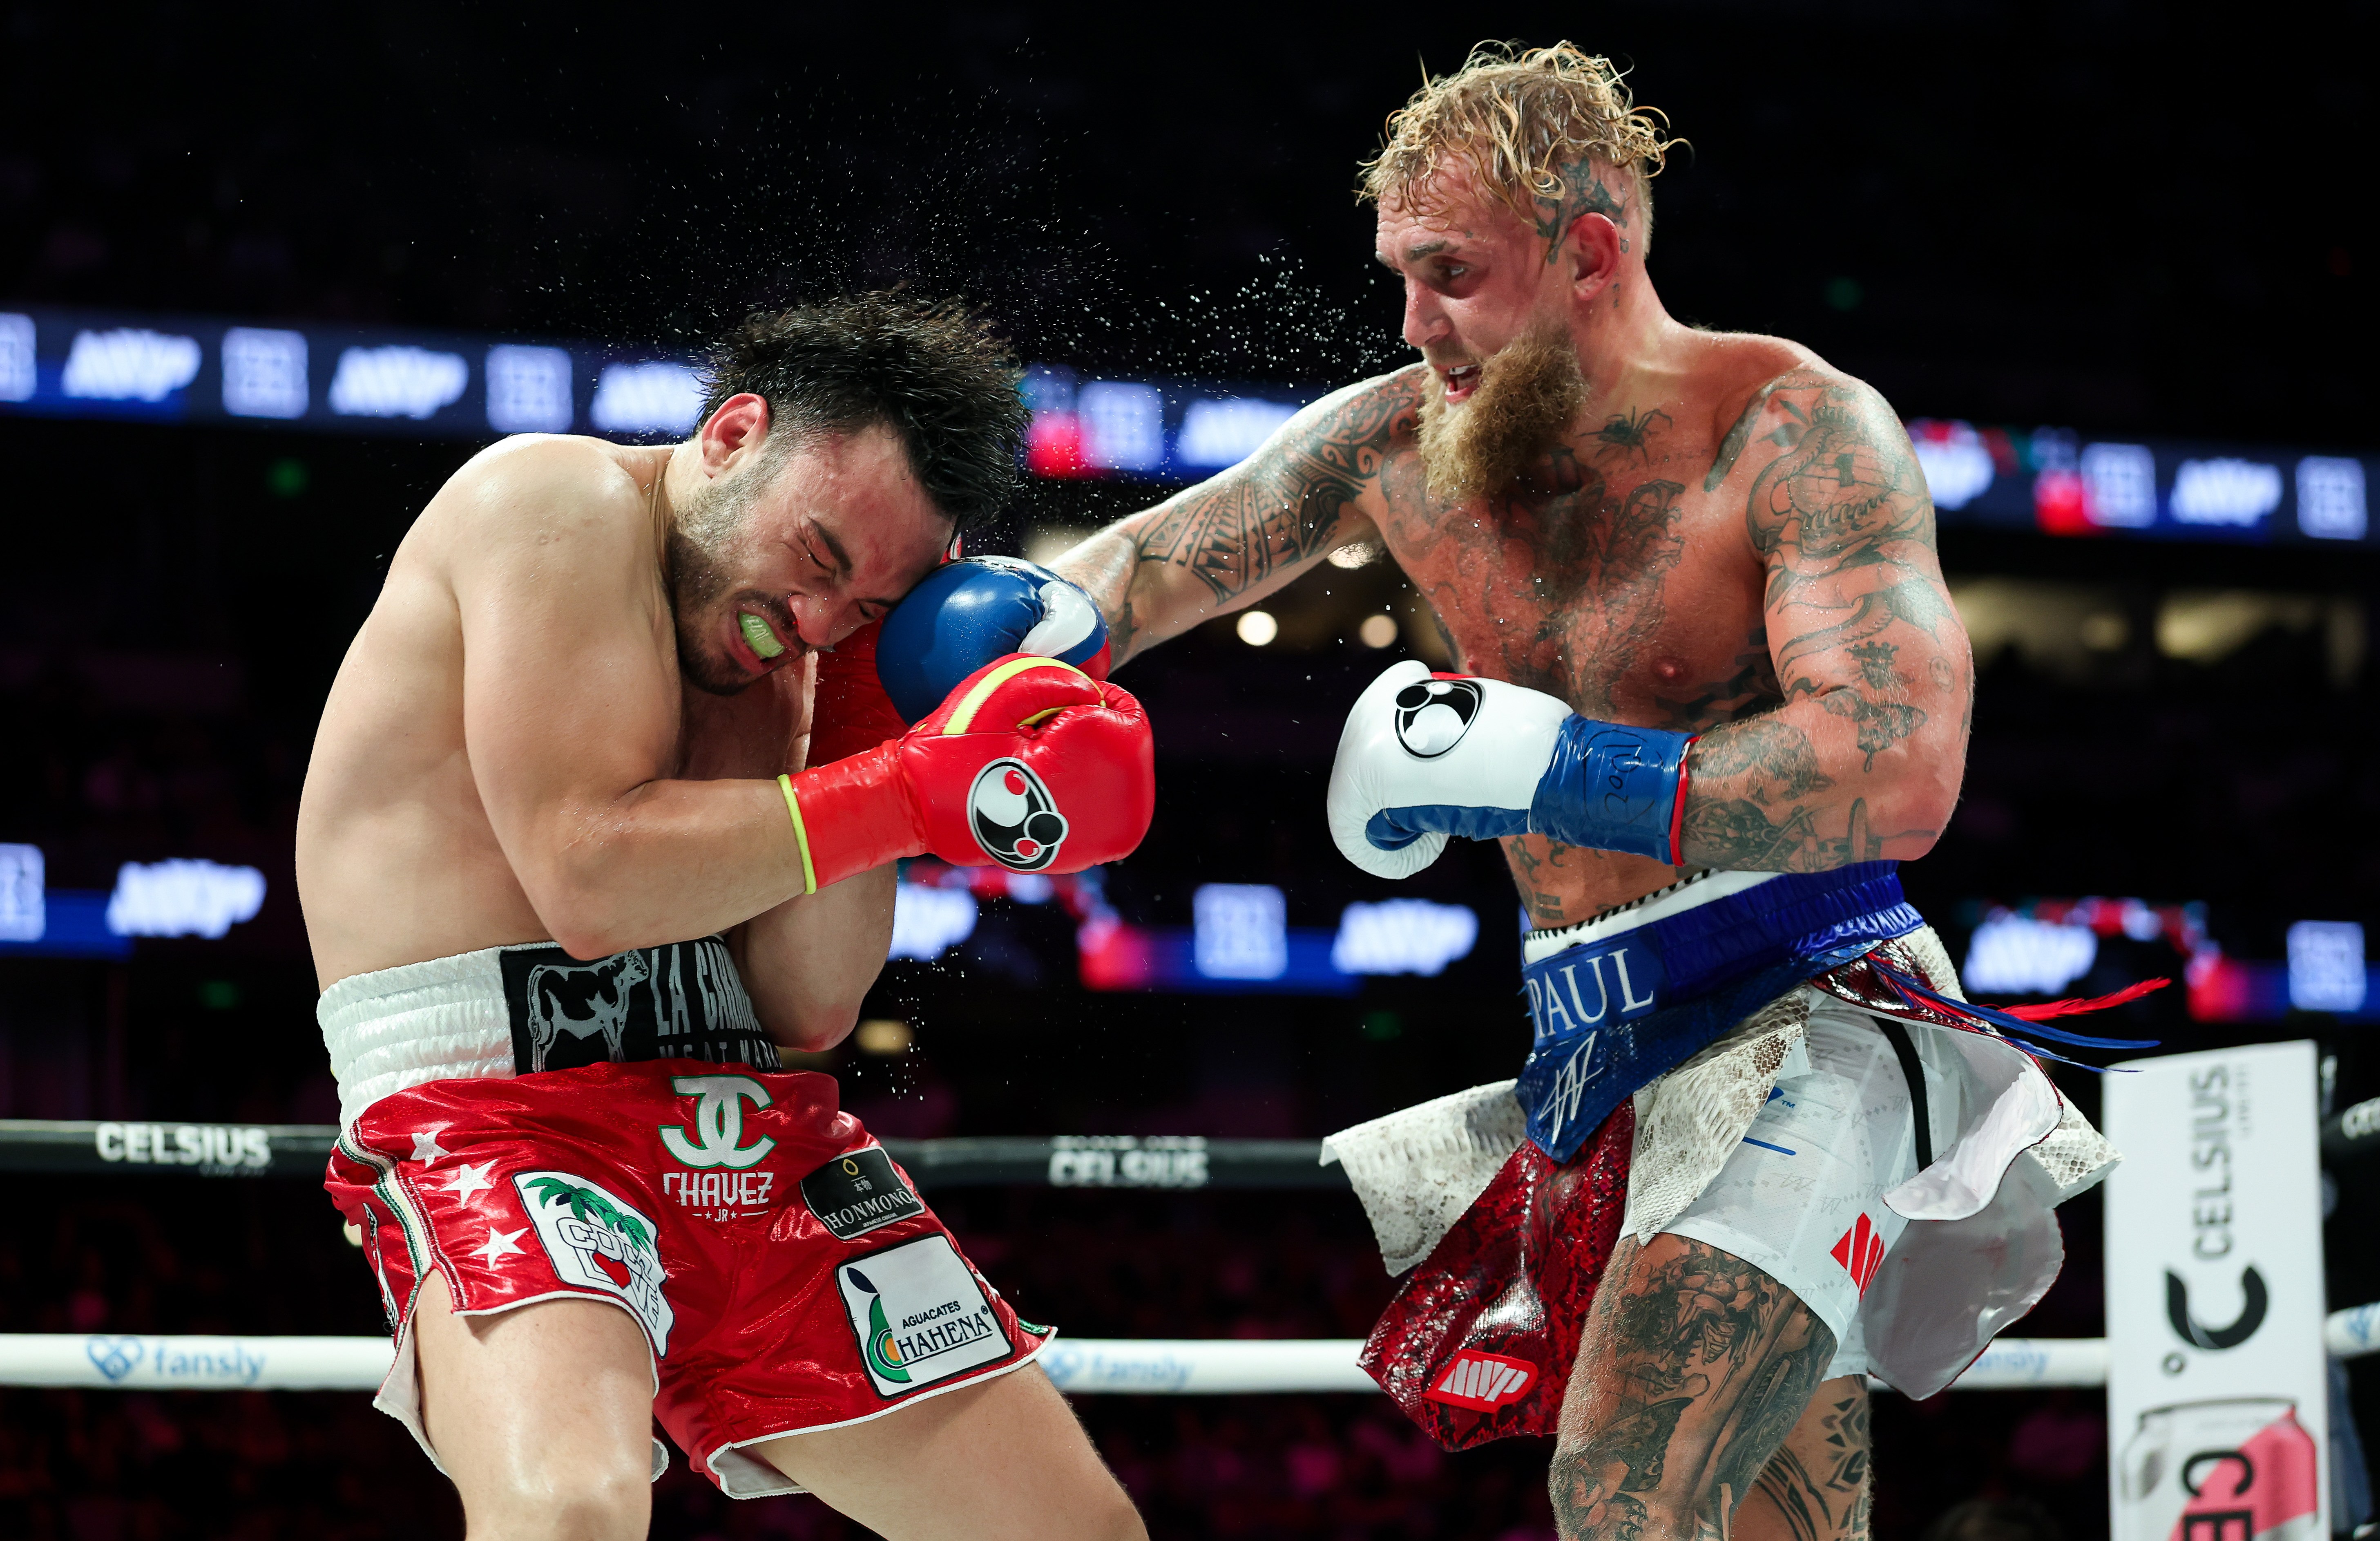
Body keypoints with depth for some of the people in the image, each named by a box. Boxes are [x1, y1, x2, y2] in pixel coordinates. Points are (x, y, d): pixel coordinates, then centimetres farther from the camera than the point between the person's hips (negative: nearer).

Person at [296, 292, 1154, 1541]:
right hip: (495, 1110, -8)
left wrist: (867, 723, -1)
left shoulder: (776, 646, 16)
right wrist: (911, 792, -14)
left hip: (752, 1134, 8)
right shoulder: (560, 502, -7)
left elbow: (811, 1008, 7)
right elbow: (590, 880, -17)